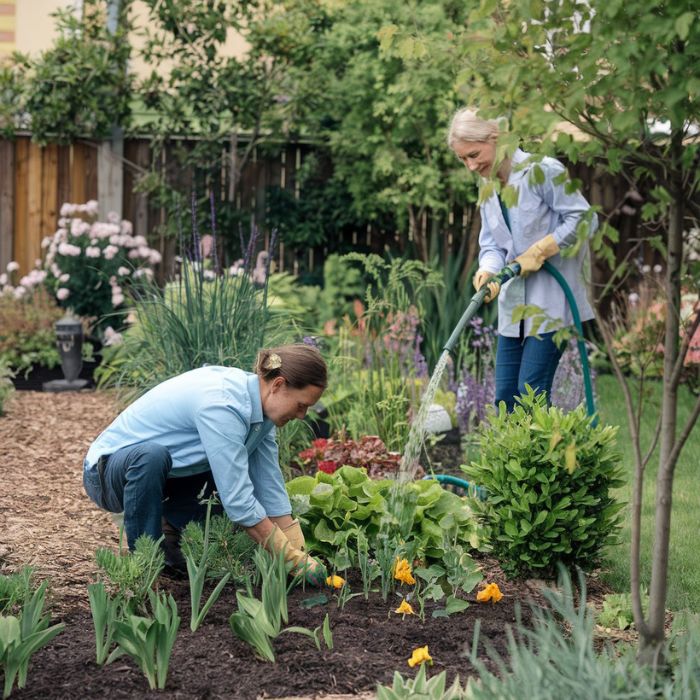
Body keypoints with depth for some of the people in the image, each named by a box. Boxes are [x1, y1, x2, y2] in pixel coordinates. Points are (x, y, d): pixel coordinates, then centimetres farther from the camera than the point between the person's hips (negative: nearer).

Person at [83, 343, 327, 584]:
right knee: (151, 456, -40)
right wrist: (292, 559, -25)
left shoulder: (257, 405, -5)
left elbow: (271, 487, -1)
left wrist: (300, 556, -4)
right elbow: (238, 501, -32)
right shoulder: (221, 405, -32)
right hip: (108, 471, -8)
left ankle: (171, 532, 10)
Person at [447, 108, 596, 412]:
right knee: (506, 396, 5)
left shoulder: (542, 171, -12)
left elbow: (583, 219, -13)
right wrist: (488, 272, -11)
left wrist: (540, 251, -18)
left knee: (531, 392, -12)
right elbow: (491, 244, 11)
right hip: (514, 305, 8)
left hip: (550, 302, -8)